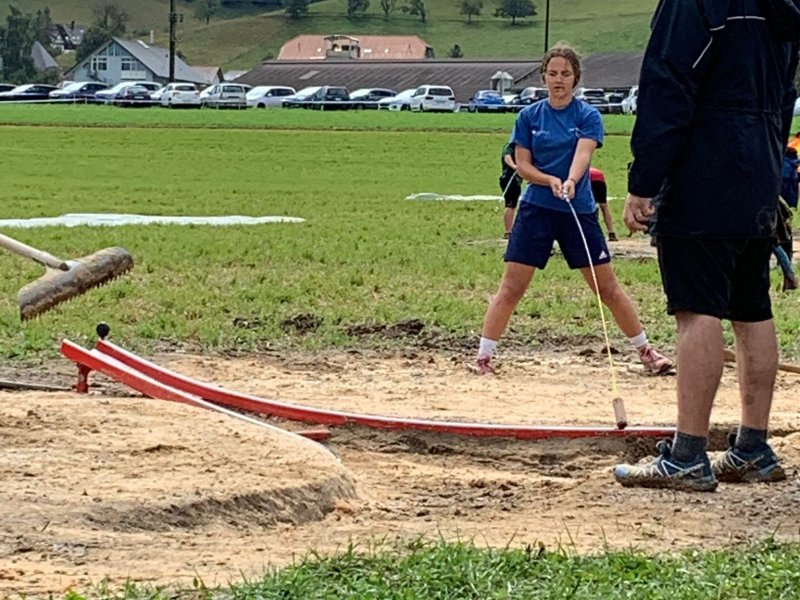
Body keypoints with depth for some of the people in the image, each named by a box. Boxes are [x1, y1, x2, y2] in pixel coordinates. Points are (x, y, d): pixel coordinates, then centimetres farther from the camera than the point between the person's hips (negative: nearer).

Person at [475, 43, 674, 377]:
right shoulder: (529, 116, 4)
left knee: (607, 288, 4)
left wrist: (570, 181, -37)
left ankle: (645, 351, 16)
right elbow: (522, 165, 1)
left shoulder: (588, 117, -1)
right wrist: (550, 180, -18)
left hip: (579, 210, -1)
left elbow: (582, 154, -18)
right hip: (536, 210, 1)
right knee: (511, 288, -4)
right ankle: (483, 356, 1)